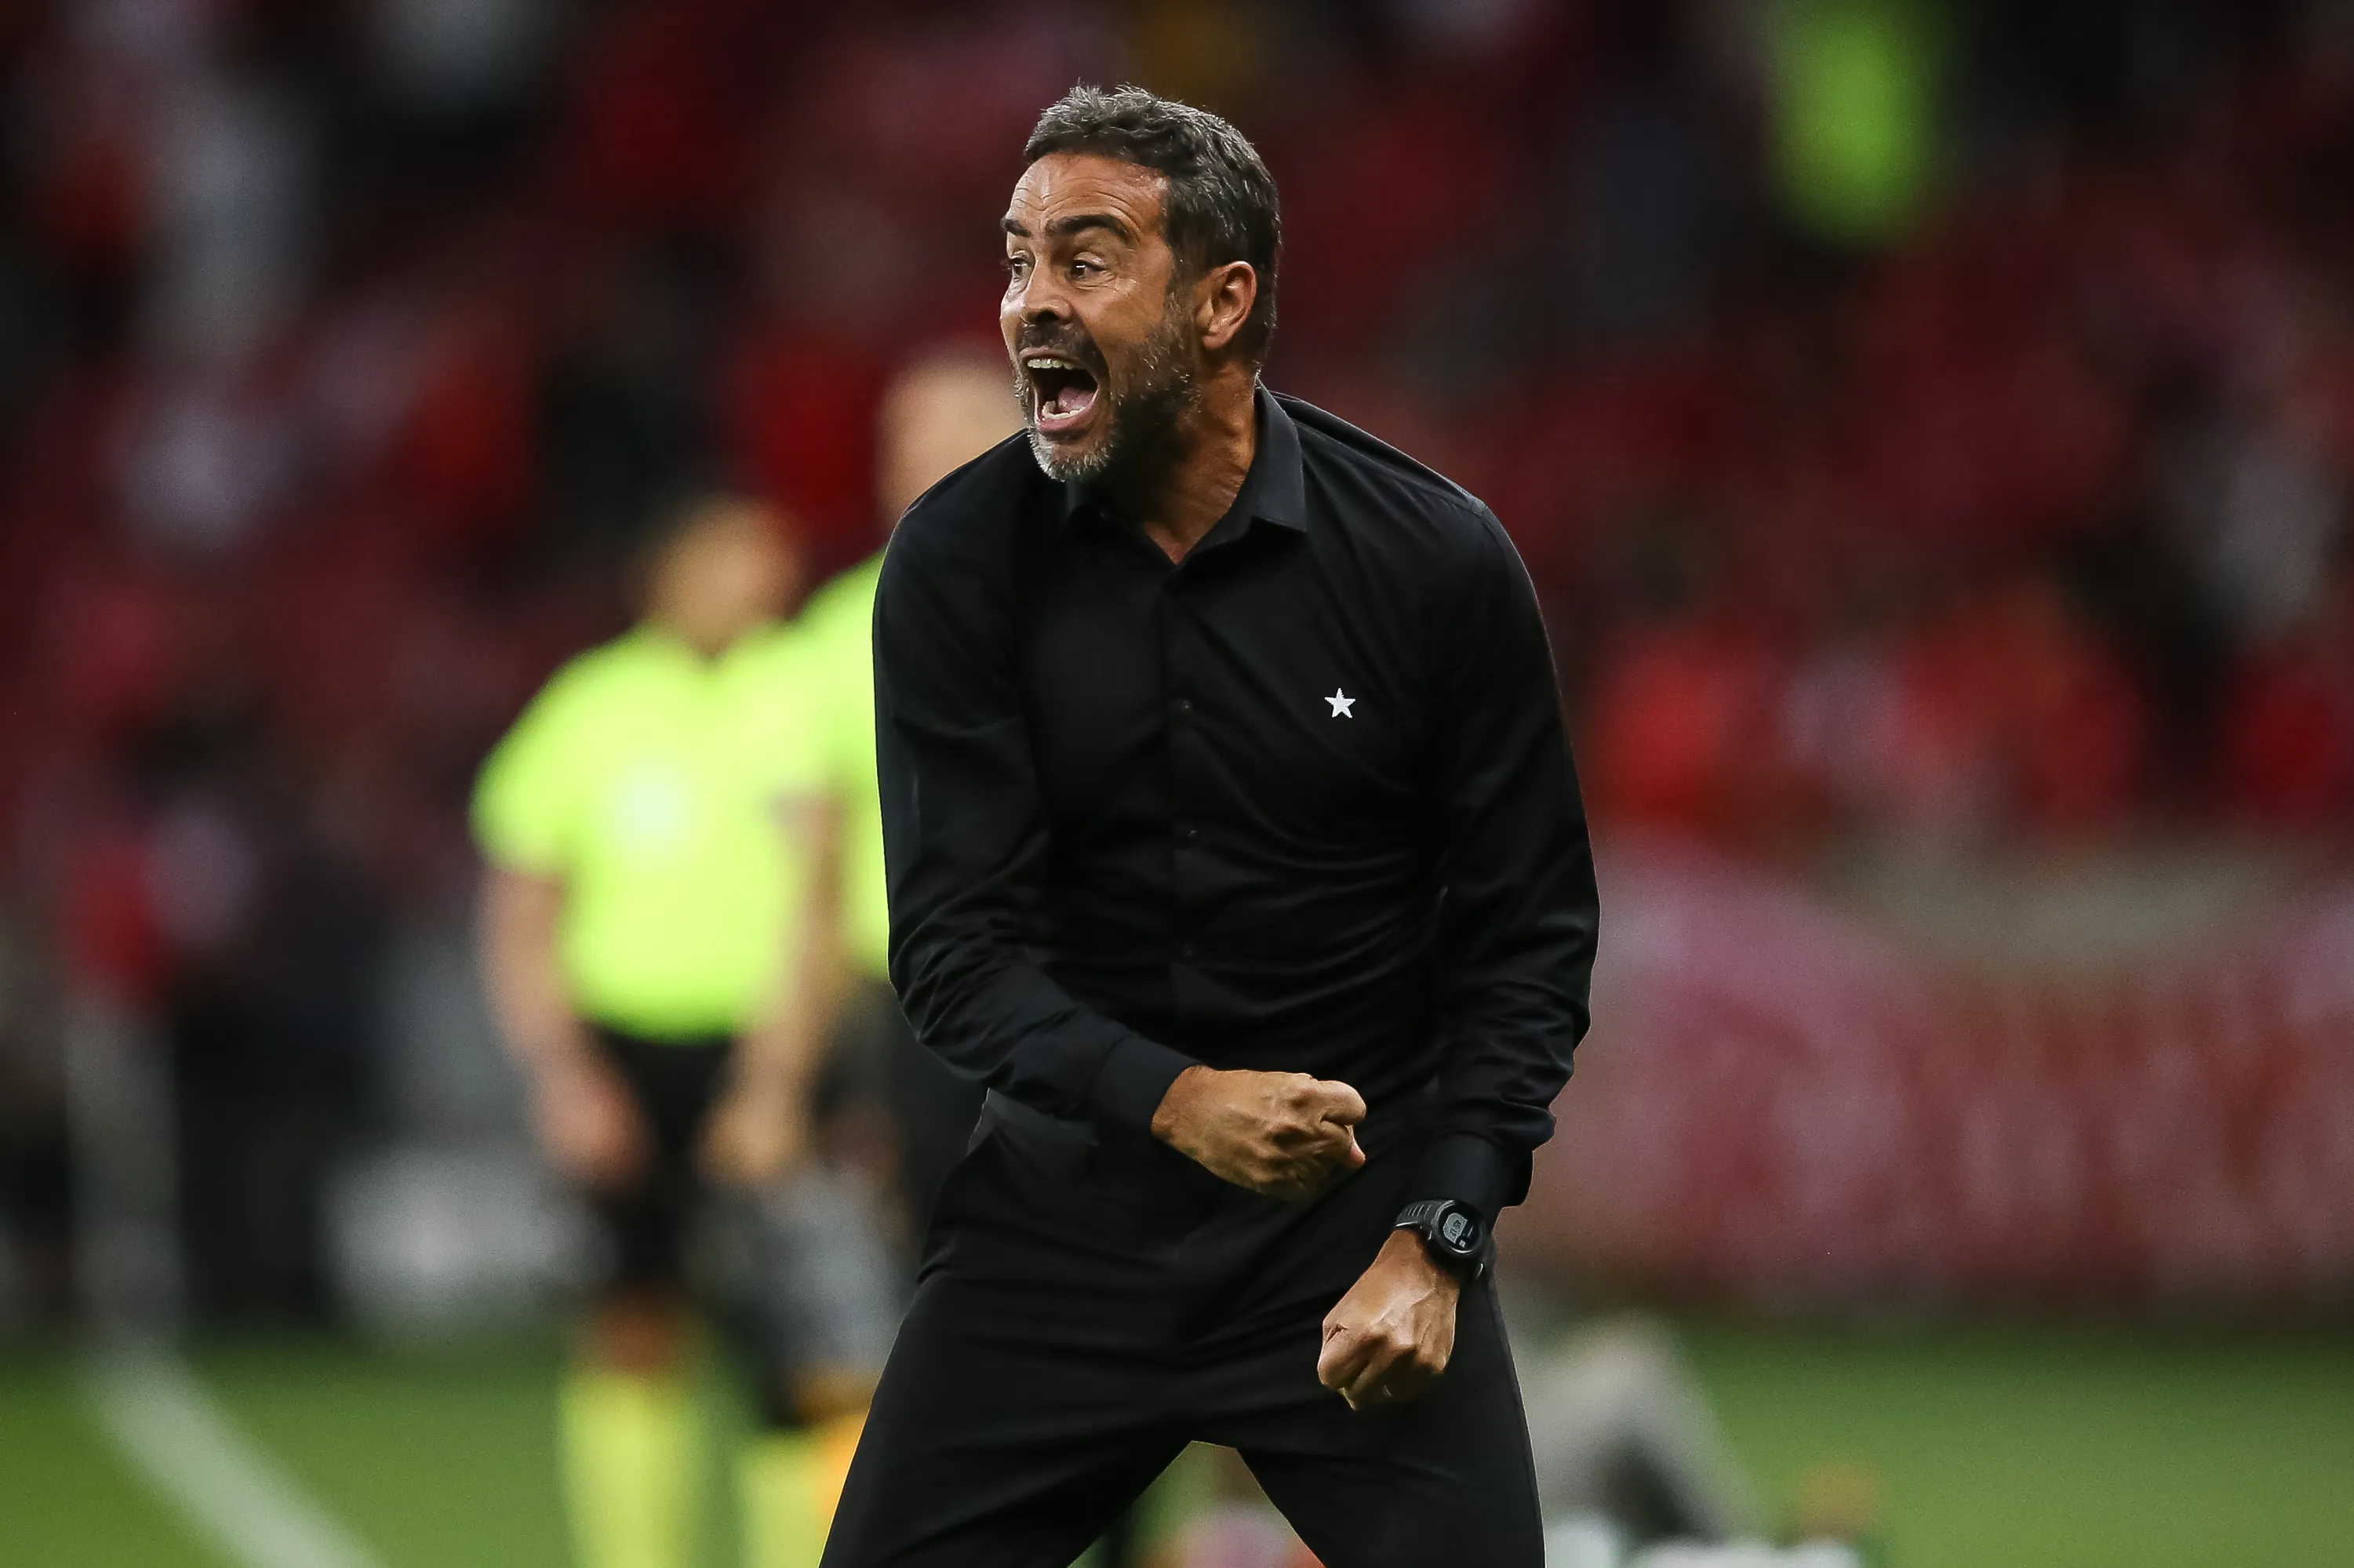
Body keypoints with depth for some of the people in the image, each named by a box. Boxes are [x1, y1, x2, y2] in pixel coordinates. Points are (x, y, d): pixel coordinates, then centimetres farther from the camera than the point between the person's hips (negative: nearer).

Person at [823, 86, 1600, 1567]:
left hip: (1361, 1197, -1)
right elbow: (956, 943, -10)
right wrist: (1174, 1101, -26)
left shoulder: (1437, 558, -9)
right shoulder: (959, 564, -7)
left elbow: (1529, 929, -2)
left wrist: (1435, 1241, -12)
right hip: (1068, 1192, 1)